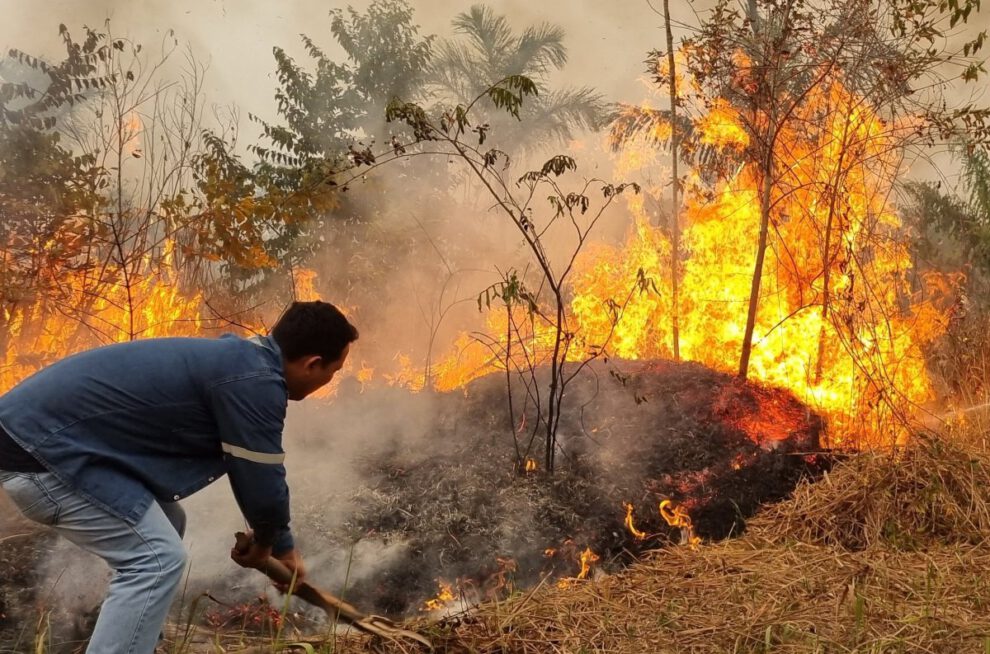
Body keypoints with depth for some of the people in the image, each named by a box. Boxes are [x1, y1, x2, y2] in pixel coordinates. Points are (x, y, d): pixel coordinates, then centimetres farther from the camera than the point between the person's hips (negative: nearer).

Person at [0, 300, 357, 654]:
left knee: (165, 526, 20)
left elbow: (258, 473, 24)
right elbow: (261, 486, -12)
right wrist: (265, 543, 11)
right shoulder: (255, 381, -19)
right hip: (38, 443, -11)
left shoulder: (239, 359, 14)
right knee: (157, 558, -11)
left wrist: (283, 546, 32)